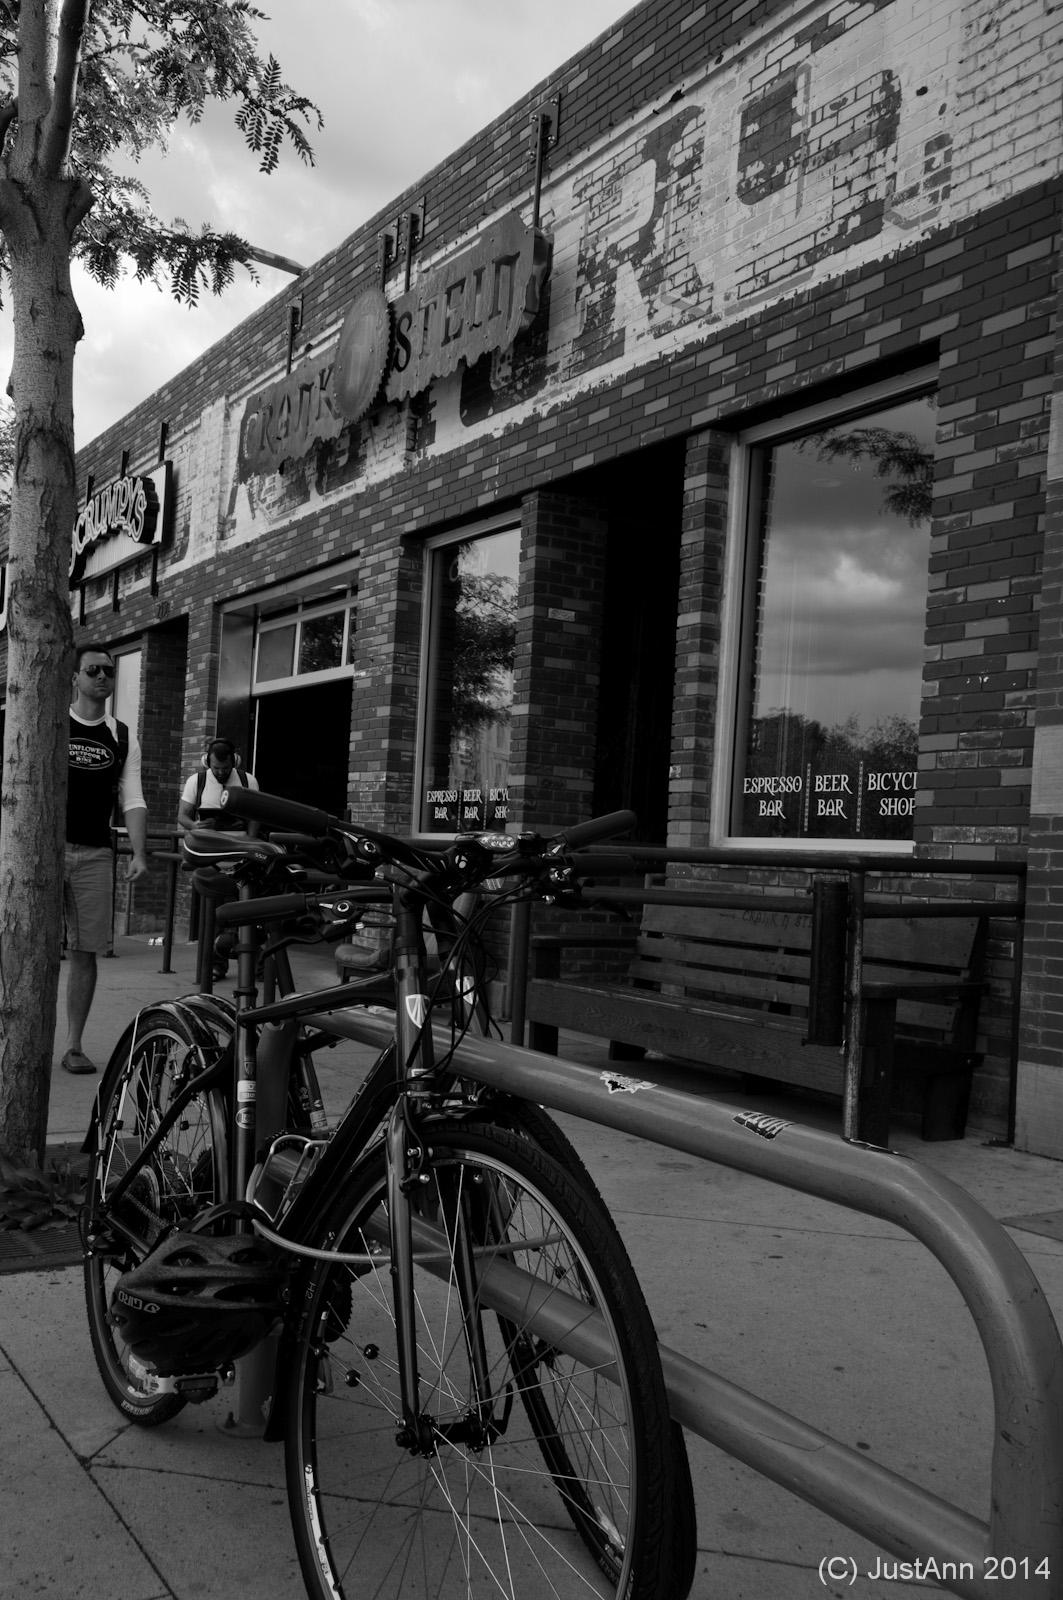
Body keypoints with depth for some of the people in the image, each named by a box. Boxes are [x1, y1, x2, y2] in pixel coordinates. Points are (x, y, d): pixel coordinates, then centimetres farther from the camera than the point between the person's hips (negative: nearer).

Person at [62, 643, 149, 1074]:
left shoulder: (123, 737, 11)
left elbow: (133, 800, 8)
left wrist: (139, 853, -4)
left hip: (95, 855, 2)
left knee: (85, 951, 3)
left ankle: (74, 1046, 12)